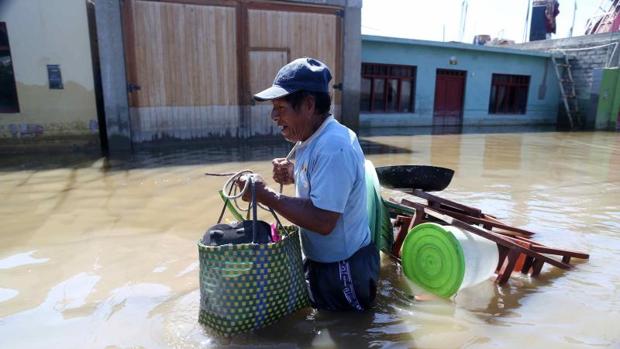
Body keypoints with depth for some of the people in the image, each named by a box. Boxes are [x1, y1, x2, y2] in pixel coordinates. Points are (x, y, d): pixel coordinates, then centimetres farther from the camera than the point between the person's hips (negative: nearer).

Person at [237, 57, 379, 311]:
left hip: (342, 272, -9)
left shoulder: (332, 148, -30)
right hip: (321, 261, 9)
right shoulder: (315, 138, 1)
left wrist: (265, 195, -27)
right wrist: (293, 176, -3)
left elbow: (322, 221, -33)